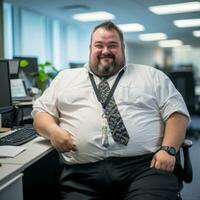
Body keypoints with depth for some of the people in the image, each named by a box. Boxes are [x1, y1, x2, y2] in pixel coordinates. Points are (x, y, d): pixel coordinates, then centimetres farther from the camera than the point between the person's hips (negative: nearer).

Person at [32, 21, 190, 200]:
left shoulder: (152, 76, 17)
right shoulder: (65, 78, 21)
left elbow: (177, 112, 11)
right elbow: (40, 112, 20)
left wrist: (168, 149, -6)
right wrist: (53, 131, -3)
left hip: (145, 166, 0)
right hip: (83, 173, 1)